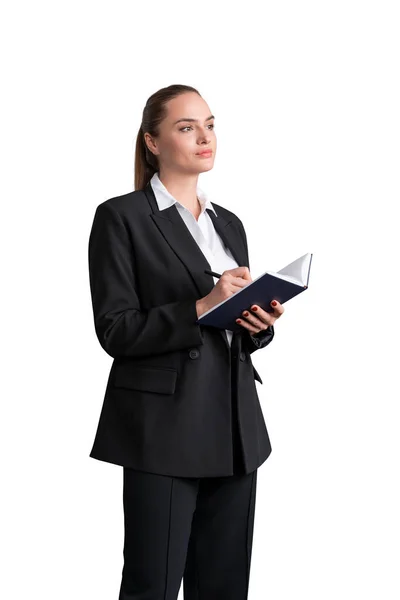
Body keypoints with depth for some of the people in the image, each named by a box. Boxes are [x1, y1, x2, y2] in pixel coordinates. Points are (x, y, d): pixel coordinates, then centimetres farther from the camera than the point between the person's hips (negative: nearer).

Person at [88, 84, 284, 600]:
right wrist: (202, 307, -19)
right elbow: (116, 331, -10)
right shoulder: (121, 217, -3)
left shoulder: (229, 223, 16)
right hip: (164, 428, -6)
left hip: (235, 426, 6)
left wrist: (259, 323, -2)